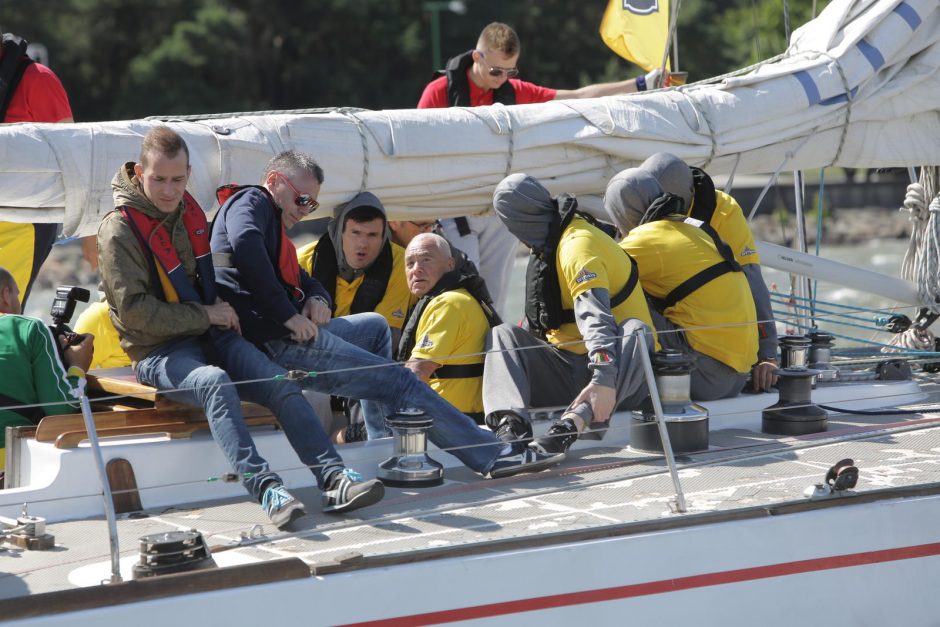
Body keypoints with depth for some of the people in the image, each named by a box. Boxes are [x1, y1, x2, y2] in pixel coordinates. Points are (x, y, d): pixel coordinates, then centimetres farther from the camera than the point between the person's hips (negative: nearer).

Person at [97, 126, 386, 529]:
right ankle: (265, 489, -50)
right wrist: (205, 316, -13)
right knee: (215, 383, -37)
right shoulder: (119, 230, -9)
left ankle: (333, 478, -28)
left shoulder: (189, 211, 13)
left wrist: (222, 309, 14)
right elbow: (134, 310, -15)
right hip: (159, 352, -7)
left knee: (281, 384, -18)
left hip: (210, 335, 7)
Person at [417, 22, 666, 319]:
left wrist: (641, 85, 8)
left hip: (500, 213, 5)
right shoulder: (440, 91, -5)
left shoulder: (513, 91, 8)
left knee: (495, 296, 3)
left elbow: (578, 97, 11)